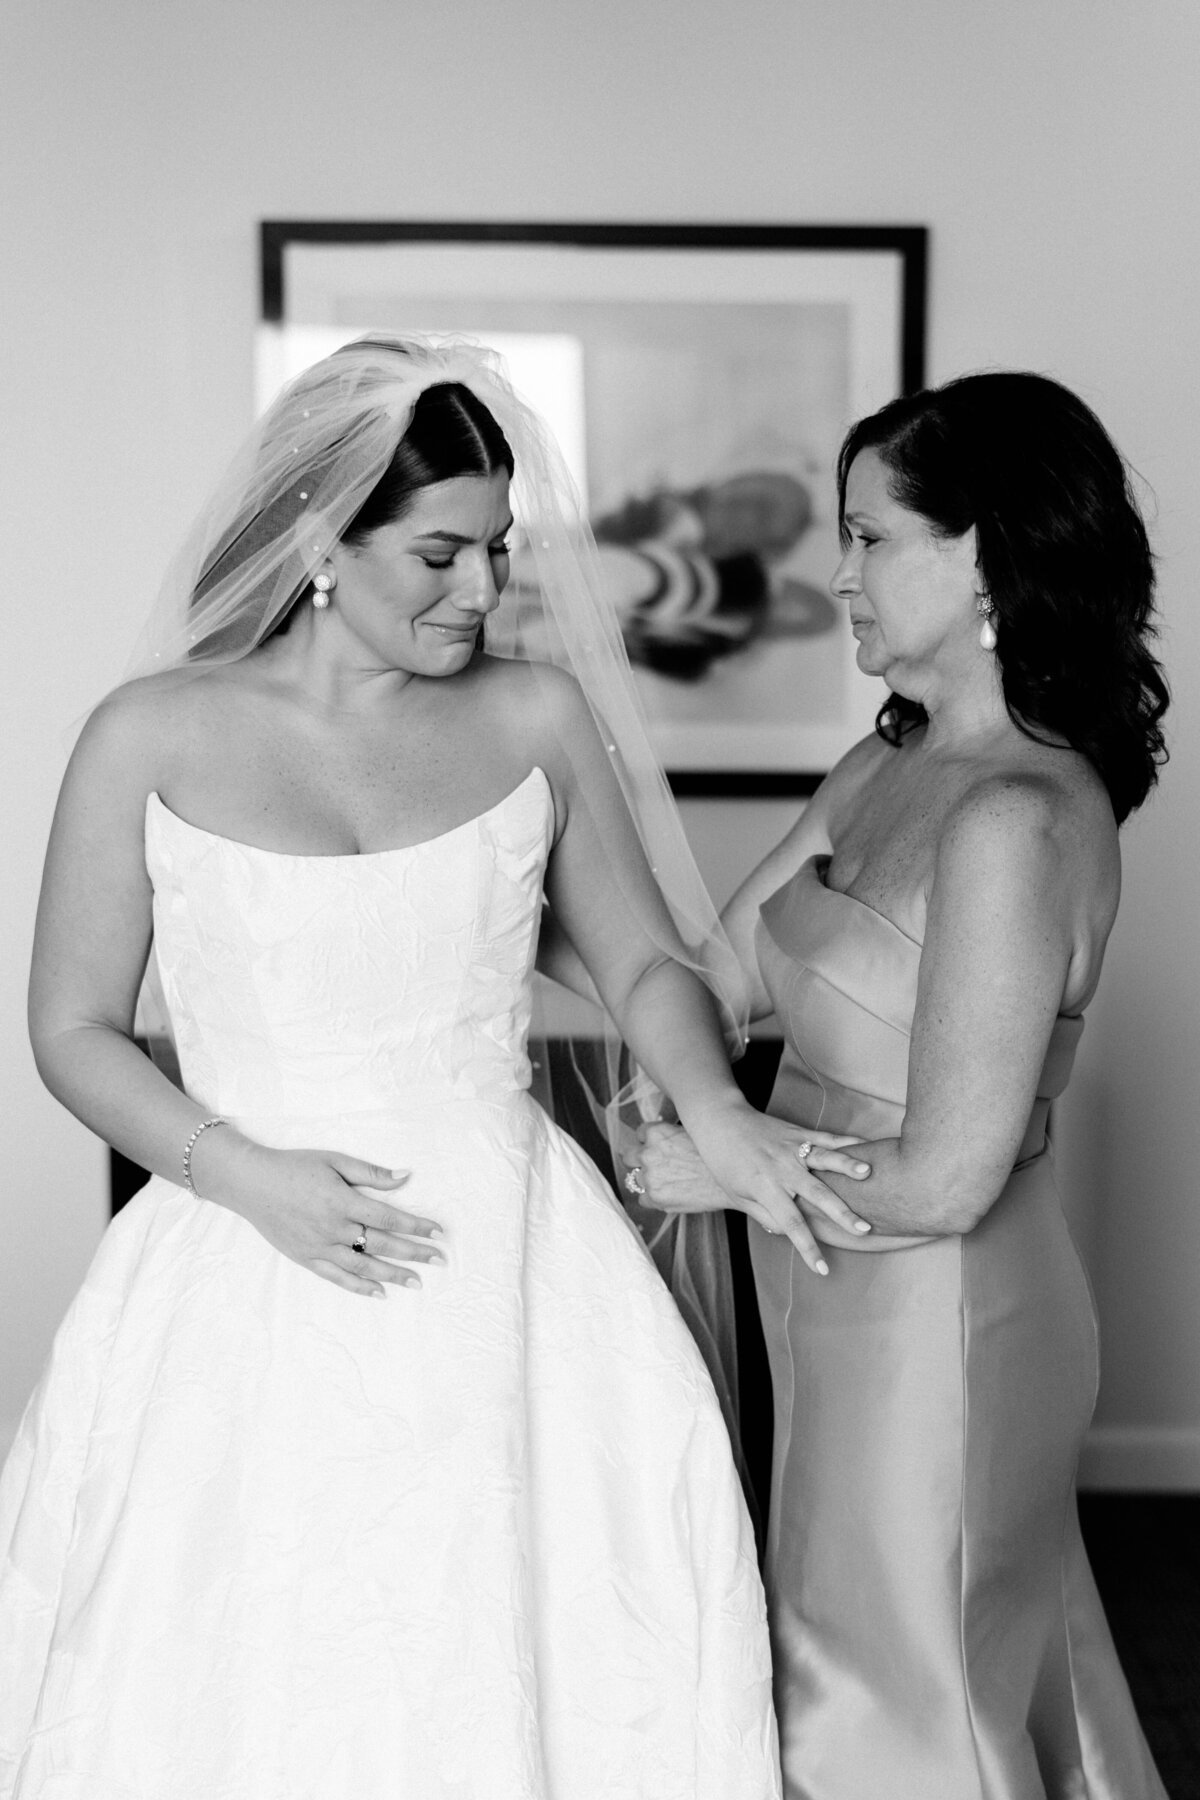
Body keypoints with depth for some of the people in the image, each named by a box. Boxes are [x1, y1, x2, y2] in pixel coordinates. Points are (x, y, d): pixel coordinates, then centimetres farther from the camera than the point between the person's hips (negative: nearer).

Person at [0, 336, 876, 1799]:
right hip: (251, 1270, -1)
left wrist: (716, 1112, -8)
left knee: (531, 1660, 2)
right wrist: (244, 1173, -11)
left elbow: (646, 962, 11)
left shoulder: (537, 717, 3)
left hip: (503, 1265, 1)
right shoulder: (152, 737, -2)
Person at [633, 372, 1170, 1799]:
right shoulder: (890, 765, 4)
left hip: (933, 1321, -8)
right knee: (1000, 1672, 24)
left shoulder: (1016, 820, -24)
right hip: (854, 1308, 8)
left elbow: (942, 1180, -24)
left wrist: (718, 1173, -11)